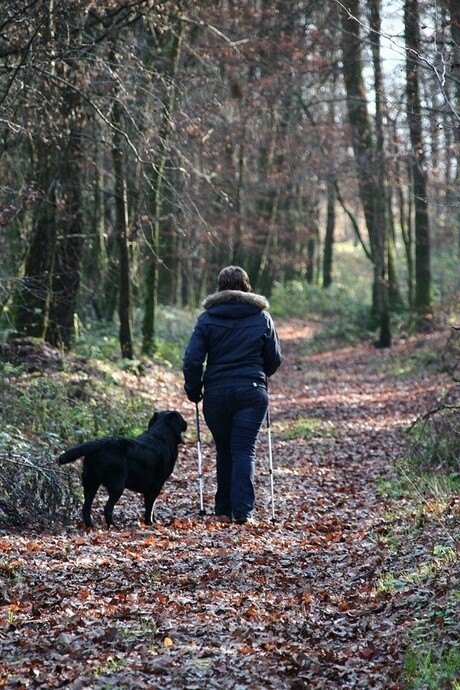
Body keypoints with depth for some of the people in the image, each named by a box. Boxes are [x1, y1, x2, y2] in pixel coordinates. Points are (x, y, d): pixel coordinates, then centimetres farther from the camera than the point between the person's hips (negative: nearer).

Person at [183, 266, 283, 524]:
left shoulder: (207, 319, 0)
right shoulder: (262, 317, 3)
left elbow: (192, 359, -6)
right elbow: (275, 359, 9)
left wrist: (193, 390, 8)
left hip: (216, 394, 1)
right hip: (252, 393, 0)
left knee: (224, 451, 13)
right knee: (245, 450, -2)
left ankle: (224, 510, 15)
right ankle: (243, 511, -12)